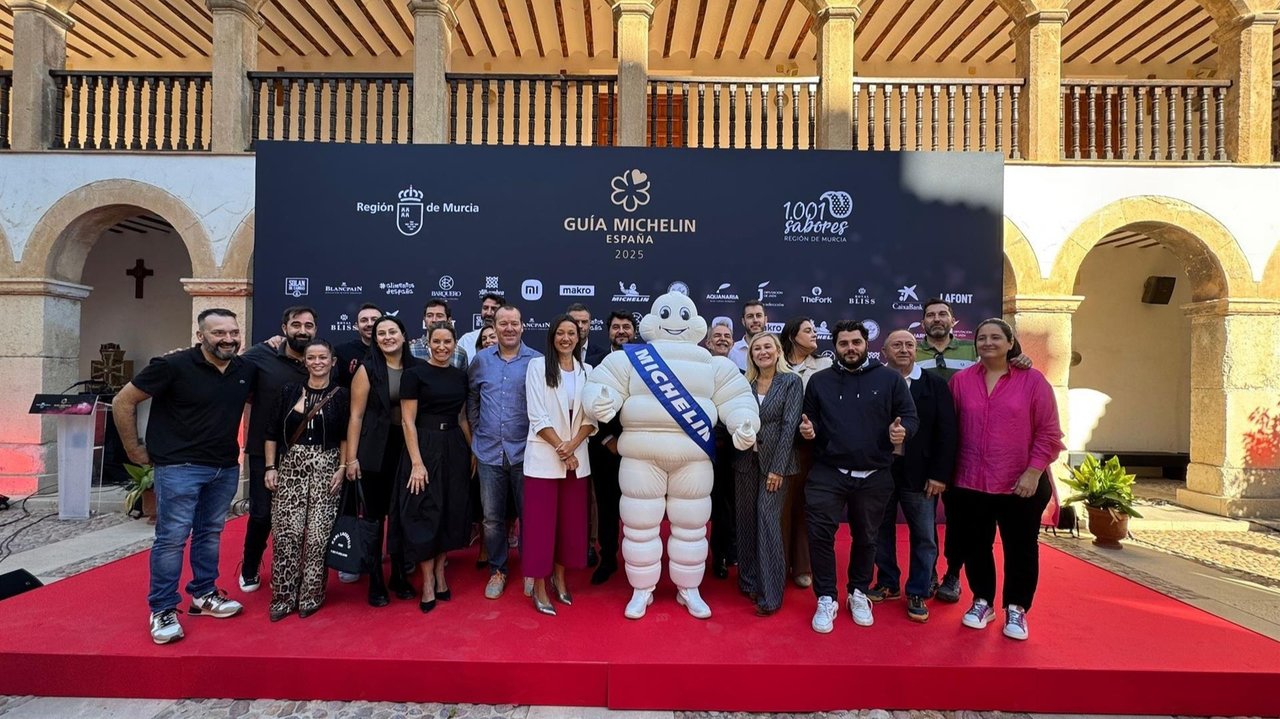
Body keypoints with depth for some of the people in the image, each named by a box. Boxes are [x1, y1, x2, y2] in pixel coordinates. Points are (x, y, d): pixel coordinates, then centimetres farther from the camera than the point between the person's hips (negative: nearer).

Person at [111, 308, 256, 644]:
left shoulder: (247, 369, 0)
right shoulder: (173, 365, -14)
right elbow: (123, 402, -6)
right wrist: (135, 450, -3)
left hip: (226, 467, 5)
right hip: (179, 466, -5)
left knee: (210, 533, 16)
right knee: (172, 537, -1)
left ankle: (204, 595, 32)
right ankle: (162, 610, 15)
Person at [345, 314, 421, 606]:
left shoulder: (417, 368, 3)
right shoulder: (368, 370, -4)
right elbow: (356, 416, -5)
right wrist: (351, 457, -9)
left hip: (408, 449, 3)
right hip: (375, 452, -2)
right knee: (375, 515, 6)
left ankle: (399, 576, 27)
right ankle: (375, 582, 18)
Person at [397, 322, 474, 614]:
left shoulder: (461, 376, 8)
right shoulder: (414, 374, -7)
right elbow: (408, 421, -10)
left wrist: (473, 451, 8)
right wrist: (416, 463, -15)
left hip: (455, 448, 5)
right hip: (425, 447, -5)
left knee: (451, 513, 10)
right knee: (425, 514, 1)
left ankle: (440, 574, 25)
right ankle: (428, 582, 15)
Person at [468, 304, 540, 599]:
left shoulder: (536, 361, -5)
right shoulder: (481, 360, 4)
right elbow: (471, 398, 14)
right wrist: (476, 430, 9)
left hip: (524, 451, -2)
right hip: (489, 451, 2)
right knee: (492, 518, 11)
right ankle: (497, 570, 28)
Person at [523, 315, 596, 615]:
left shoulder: (587, 371, 7)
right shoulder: (537, 366, -3)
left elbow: (591, 418, 4)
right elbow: (538, 417, -9)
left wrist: (572, 445, -12)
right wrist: (561, 449, -12)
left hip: (577, 458, 4)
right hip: (544, 457, -4)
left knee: (571, 520, 11)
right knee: (541, 521, 1)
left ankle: (559, 577, 28)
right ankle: (539, 586, 14)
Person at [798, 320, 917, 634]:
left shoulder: (890, 378, 2)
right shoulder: (819, 381, 6)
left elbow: (910, 417, 3)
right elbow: (809, 421, 11)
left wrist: (902, 430, -19)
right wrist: (808, 429, -12)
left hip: (875, 477, 0)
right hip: (827, 474, 0)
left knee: (865, 538, 15)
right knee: (820, 535, -5)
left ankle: (859, 594, 36)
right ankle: (826, 599, 13)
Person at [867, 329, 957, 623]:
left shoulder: (935, 384, 1)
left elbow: (946, 432, -2)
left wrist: (940, 474, -8)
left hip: (919, 474, 0)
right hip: (879, 471, 1)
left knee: (923, 536, 9)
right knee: (882, 531, 13)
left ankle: (917, 594, 24)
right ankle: (888, 584, 31)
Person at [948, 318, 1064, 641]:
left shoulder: (1033, 380, -4)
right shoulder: (961, 380, 1)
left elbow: (1049, 432, -4)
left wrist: (1033, 472, -10)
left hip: (1021, 485, -1)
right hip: (970, 483, 2)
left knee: (1020, 548, 10)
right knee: (975, 545, 12)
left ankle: (1016, 609, 29)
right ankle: (982, 602, 31)